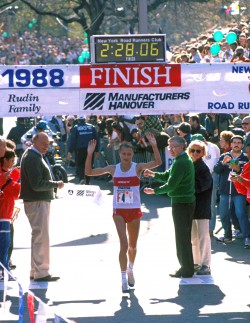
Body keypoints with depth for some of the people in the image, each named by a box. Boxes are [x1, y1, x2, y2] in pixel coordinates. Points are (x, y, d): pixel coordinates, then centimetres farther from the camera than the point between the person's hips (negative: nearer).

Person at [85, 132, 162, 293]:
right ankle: (124, 279, -10)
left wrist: (154, 146, -33)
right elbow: (89, 172, 1)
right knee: (124, 244, -12)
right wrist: (90, 154, -11)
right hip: (119, 210, 0)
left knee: (132, 245, 14)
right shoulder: (113, 169, 0)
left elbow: (157, 162, -20)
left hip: (134, 210, 0)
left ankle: (130, 270, 39)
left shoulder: (138, 167, -5)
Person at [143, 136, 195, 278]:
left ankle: (187, 269, 4)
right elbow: (168, 176, 19)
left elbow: (171, 184, -22)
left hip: (181, 204, -10)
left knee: (182, 237, -2)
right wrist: (154, 174, 5)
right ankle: (187, 267, 25)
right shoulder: (185, 160, 13)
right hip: (188, 201, 10)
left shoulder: (181, 163, -21)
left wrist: (154, 191, -12)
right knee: (185, 237, 17)